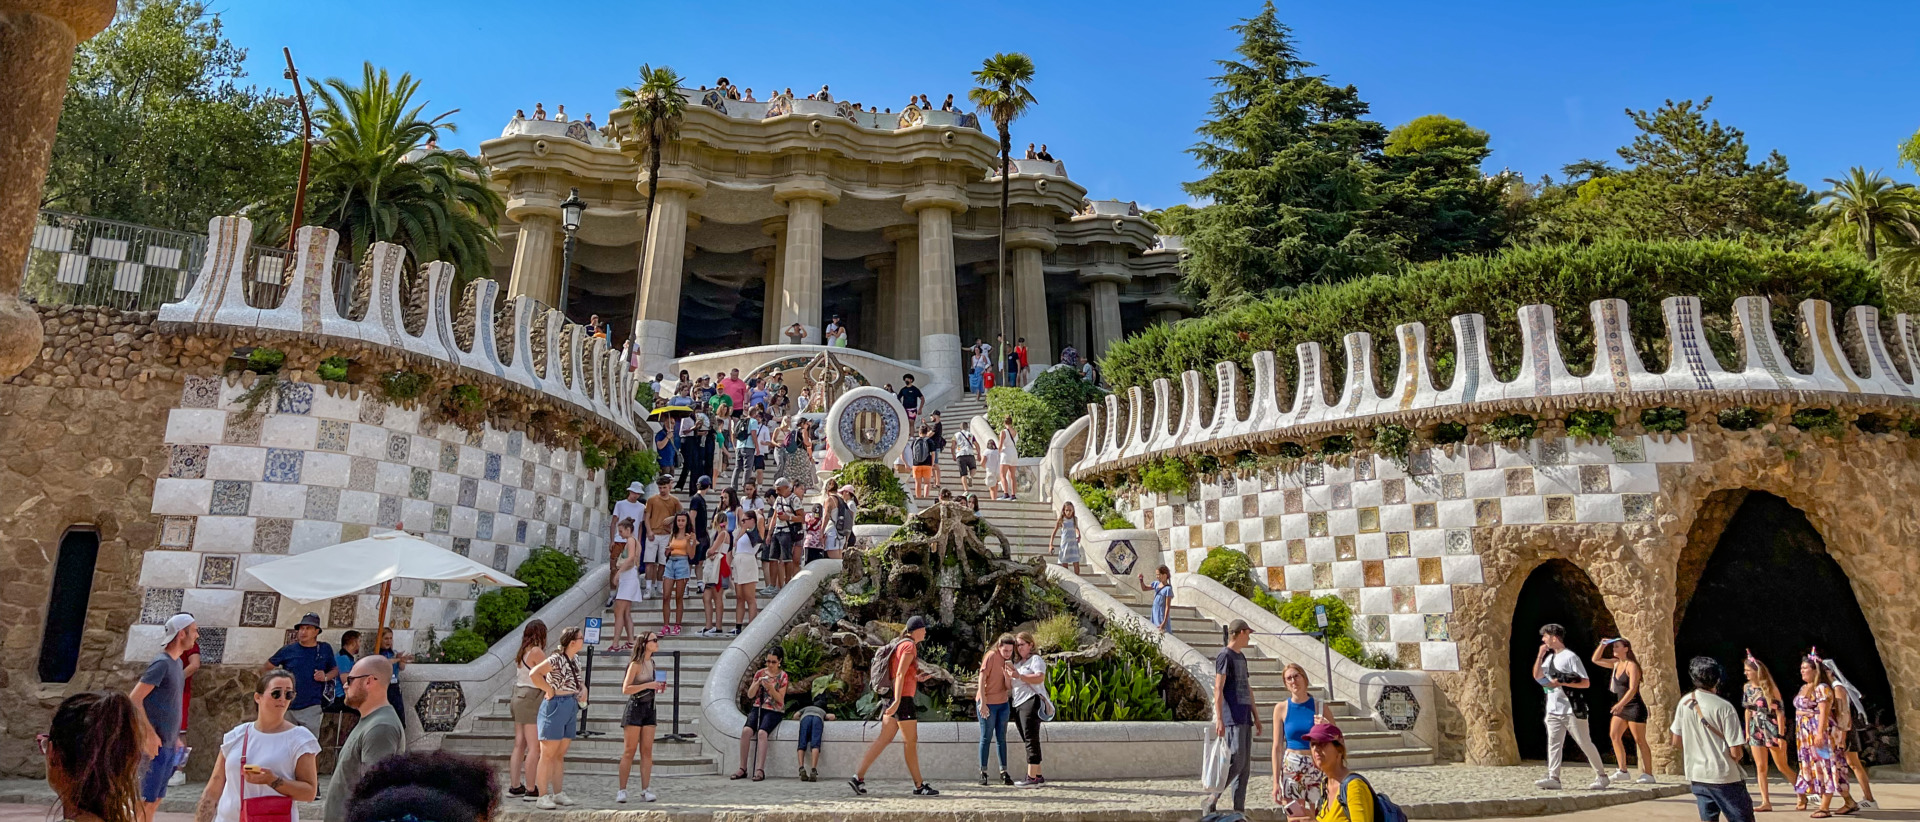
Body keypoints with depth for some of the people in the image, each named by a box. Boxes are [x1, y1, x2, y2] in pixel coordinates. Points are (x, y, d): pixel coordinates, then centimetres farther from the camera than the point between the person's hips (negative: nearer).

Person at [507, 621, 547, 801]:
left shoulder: (521, 653, 12)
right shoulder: (536, 652, -13)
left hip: (519, 697, 9)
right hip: (532, 700, -9)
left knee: (519, 745, 12)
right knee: (534, 747, -5)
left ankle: (515, 786, 16)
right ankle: (531, 790, -4)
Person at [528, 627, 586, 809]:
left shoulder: (575, 660, 11)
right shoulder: (556, 659, -15)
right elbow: (534, 673, -28)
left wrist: (583, 688, 7)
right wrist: (550, 690, -20)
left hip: (571, 708, 8)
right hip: (556, 706, -8)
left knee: (560, 755, 13)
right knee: (548, 754, -3)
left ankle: (558, 793, 18)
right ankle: (543, 796, 0)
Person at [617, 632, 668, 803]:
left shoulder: (651, 663, 12)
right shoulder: (636, 664, -10)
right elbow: (626, 689, -16)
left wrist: (659, 688, 4)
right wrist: (647, 685, -21)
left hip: (649, 707, 6)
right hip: (635, 706, -6)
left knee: (647, 751, 2)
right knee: (630, 750, -3)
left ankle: (645, 790, 3)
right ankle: (621, 790, 4)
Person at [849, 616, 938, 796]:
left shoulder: (901, 644, 19)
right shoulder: (910, 646, -10)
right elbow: (900, 674, -19)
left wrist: (917, 678, 16)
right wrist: (897, 701, -25)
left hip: (894, 698, 9)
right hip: (903, 698, -9)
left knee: (883, 739, 4)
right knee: (911, 742, -2)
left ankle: (858, 777, -2)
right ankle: (919, 786, 5)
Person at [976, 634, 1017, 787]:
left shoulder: (1008, 661, 7)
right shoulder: (991, 656, -12)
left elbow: (1008, 687, 3)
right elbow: (982, 679, -14)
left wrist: (1008, 675, -18)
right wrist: (983, 703, -18)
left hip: (1003, 704, 6)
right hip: (987, 704, -6)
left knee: (1002, 739, 7)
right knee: (986, 738, -1)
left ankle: (1004, 773, 10)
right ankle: (983, 773, 4)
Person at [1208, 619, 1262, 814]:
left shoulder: (1241, 657, 20)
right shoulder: (1224, 656, -8)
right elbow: (1218, 688, -14)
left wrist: (1255, 715, 22)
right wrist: (1219, 719, -20)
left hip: (1245, 718, 9)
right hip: (1232, 719, -9)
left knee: (1245, 766, 7)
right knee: (1237, 761, -14)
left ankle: (1239, 810, 9)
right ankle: (1212, 800, -4)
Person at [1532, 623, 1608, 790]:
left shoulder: (1570, 657, -9)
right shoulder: (1549, 657, 15)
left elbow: (1585, 683, -12)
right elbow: (1537, 676, 11)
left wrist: (1561, 683, -20)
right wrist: (1540, 655, 3)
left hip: (1571, 709, -7)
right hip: (1553, 710, 7)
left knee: (1585, 743, 1)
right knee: (1553, 743, -3)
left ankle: (1601, 776, 14)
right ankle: (1553, 778, -9)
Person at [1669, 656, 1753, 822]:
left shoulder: (1685, 702, 1)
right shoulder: (1724, 707, -15)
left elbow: (1677, 742, 8)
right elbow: (1735, 752, -15)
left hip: (1696, 776, 5)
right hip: (1724, 777, -5)